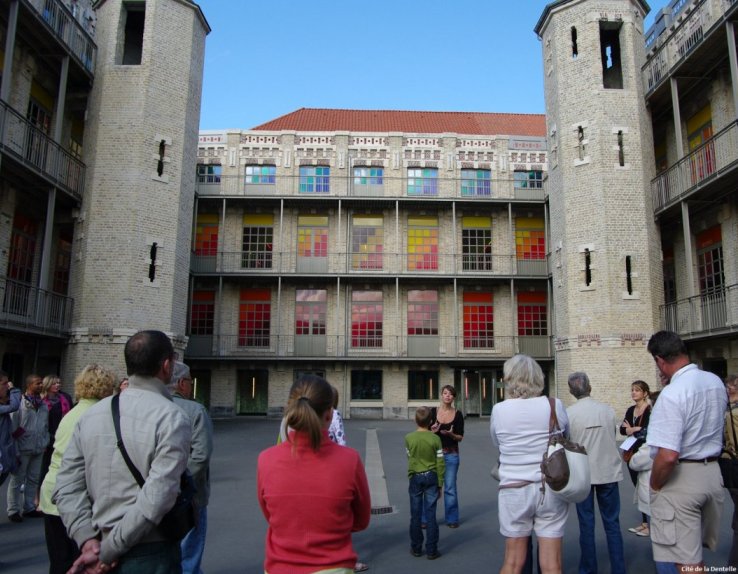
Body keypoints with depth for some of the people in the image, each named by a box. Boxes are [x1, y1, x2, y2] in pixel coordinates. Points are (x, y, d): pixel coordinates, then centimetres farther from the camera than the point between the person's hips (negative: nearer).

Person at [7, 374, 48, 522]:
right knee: (17, 480, 5)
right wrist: (14, 450, -13)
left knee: (33, 479, 14)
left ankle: (29, 508, 26)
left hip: (38, 449, 6)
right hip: (23, 449, -5)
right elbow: (13, 428, -12)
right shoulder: (20, 402, -11)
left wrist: (45, 443, 5)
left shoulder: (43, 404, 6)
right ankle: (13, 510, 16)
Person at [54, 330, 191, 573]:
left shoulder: (92, 414, 2)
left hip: (100, 543, 5)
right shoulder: (172, 418, -16)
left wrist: (88, 541, -4)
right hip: (151, 554, -5)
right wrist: (107, 551, -13)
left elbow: (67, 487, -1)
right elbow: (156, 499, -22)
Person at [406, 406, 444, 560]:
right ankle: (431, 550, 9)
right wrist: (440, 484, 3)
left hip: (415, 477, 1)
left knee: (415, 515, 10)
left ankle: (416, 548, 19)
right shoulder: (435, 439, -9)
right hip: (431, 477, 0)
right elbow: (440, 463, -5)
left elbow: (409, 457, 6)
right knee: (430, 515, 4)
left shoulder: (409, 438, -7)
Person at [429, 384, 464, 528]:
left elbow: (460, 437, 2)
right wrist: (432, 431, -16)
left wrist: (451, 434, -17)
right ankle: (426, 519, 14)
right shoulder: (433, 411, 1)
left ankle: (452, 519, 18)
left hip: (451, 454, 0)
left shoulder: (458, 414, 0)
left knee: (450, 488, 3)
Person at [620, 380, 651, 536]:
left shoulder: (651, 409, -11)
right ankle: (644, 522, 24)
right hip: (631, 453, 7)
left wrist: (633, 429, -10)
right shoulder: (630, 410, 11)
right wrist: (637, 429, -17)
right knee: (638, 488, 13)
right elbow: (622, 429, 2)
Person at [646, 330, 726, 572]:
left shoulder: (672, 394, -23)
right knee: (695, 552, 24)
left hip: (681, 478, -8)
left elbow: (668, 456, -28)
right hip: (712, 472, 8)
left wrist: (654, 485, -11)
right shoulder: (716, 382, 2)